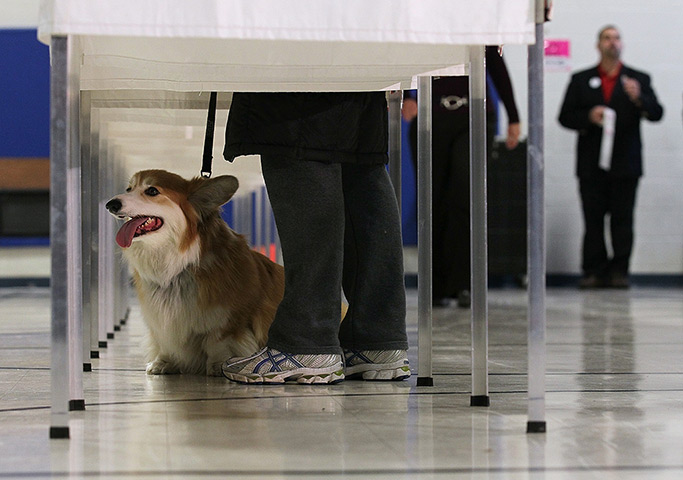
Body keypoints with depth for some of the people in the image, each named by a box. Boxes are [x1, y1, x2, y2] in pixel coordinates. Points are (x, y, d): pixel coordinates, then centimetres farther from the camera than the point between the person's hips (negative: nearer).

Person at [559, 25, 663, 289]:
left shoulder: (638, 80, 11)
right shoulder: (581, 80, 14)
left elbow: (656, 114, 0)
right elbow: (565, 117, 9)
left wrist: (639, 99, -19)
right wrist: (588, 117, -10)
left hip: (625, 164, -1)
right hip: (592, 165, 1)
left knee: (622, 220, -3)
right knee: (593, 220, -2)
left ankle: (619, 271, 1)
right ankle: (594, 271, 2)